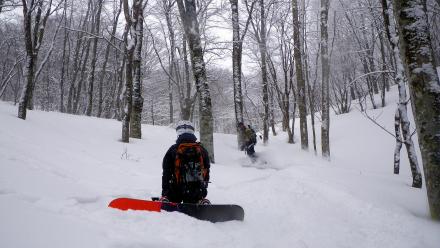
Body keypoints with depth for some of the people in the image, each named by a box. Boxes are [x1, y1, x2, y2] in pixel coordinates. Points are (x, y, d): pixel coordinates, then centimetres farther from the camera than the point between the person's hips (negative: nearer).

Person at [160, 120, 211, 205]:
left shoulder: (173, 150, -4)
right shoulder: (202, 150, 4)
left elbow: (166, 173, -3)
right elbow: (206, 173, 9)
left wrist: (164, 194, 4)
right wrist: (203, 194, 18)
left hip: (176, 191, -2)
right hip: (197, 192, 2)